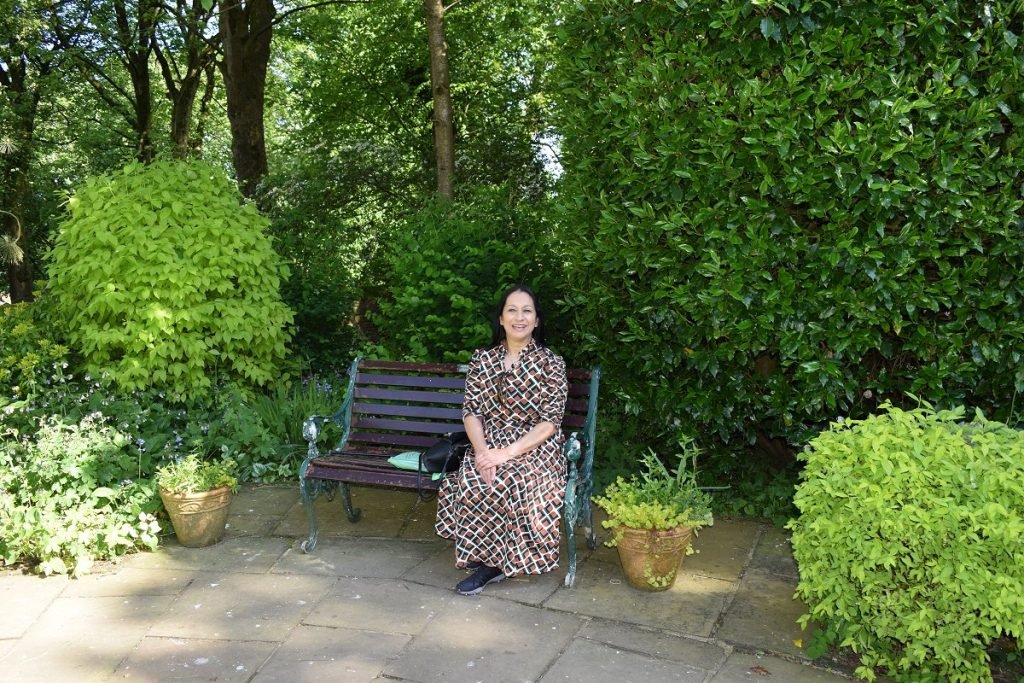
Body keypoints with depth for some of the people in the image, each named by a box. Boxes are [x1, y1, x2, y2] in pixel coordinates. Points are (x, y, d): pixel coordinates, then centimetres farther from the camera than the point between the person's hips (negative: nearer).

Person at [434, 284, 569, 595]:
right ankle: (493, 558, -10)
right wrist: (482, 452, -17)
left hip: (535, 449, -3)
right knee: (471, 480, -28)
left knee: (512, 481, -33)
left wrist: (506, 454, -19)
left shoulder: (551, 363, -3)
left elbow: (550, 422, -9)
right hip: (488, 445, 3)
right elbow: (471, 411, 2)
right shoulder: (482, 359, 7)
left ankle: (491, 561, -11)